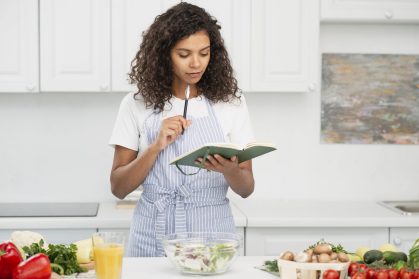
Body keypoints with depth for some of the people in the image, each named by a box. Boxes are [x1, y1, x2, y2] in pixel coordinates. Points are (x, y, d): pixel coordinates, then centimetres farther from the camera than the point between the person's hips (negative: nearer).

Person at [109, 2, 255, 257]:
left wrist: (228, 169, -18)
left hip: (212, 235, 1)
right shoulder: (137, 105, 1)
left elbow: (246, 188, 3)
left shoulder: (231, 103, 3)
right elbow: (119, 188, 1)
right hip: (154, 236, 0)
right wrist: (157, 147, -13)